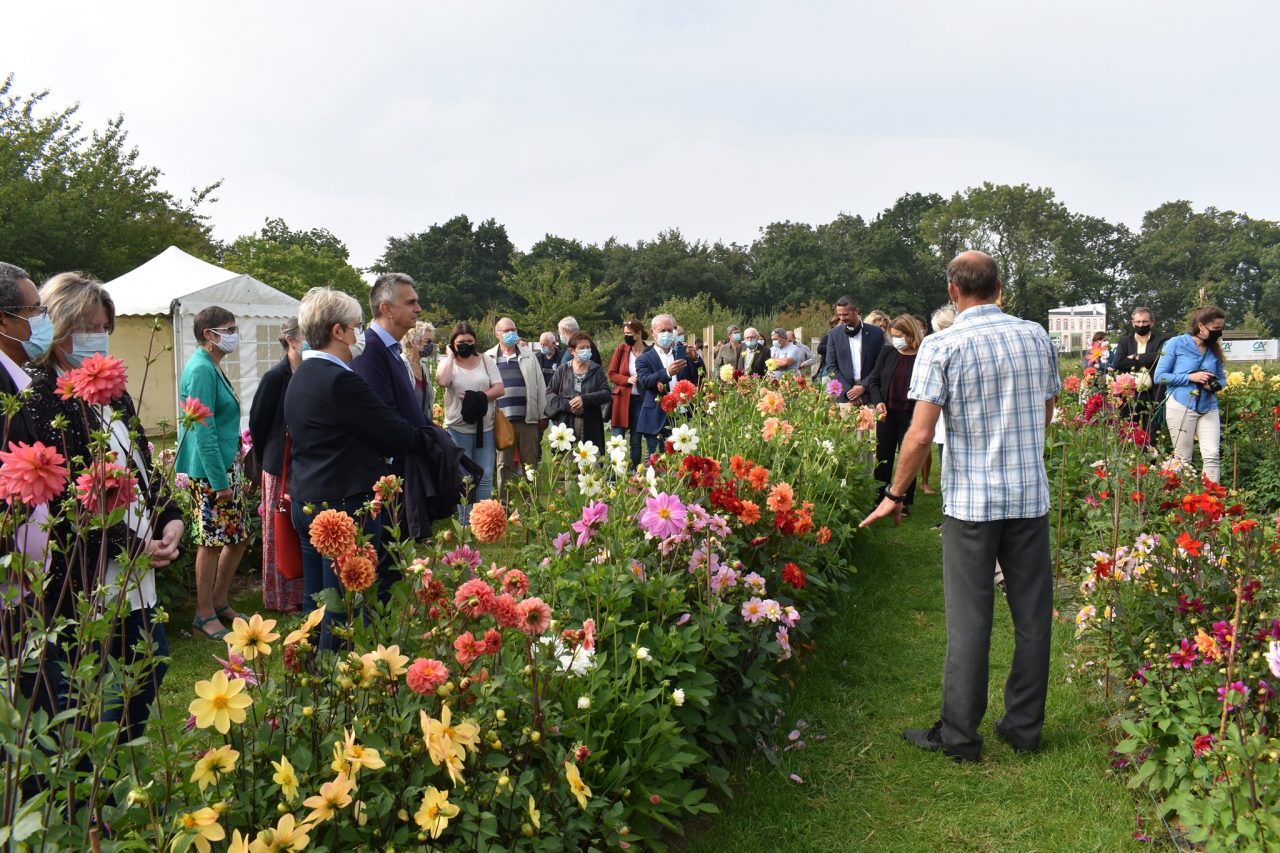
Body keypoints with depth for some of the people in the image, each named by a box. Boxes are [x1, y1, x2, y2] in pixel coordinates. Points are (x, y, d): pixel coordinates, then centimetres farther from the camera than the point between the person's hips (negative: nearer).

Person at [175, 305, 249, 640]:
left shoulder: (212, 367, 13)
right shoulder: (201, 370, -16)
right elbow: (203, 431, -21)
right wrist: (219, 481, -21)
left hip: (229, 465, 10)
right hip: (210, 471, -10)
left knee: (239, 537, 14)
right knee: (212, 541, 0)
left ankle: (219, 602, 28)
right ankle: (205, 616, 12)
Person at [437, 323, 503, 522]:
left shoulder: (485, 360, 6)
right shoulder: (448, 362, 1)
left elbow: (499, 388, -1)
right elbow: (442, 381, -21)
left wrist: (479, 397, -15)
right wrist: (450, 355, -10)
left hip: (485, 427, 2)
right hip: (458, 428, -1)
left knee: (486, 477, 4)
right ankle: (465, 522, 14)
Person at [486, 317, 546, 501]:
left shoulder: (529, 356, 11)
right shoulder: (489, 358, 8)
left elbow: (539, 385, 10)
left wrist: (542, 415, 5)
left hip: (527, 419, 1)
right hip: (502, 420, -1)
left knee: (530, 464, 5)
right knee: (504, 464, 5)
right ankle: (504, 504, 12)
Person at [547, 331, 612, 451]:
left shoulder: (597, 370, 9)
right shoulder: (562, 370, 9)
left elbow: (607, 393, -1)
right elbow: (549, 393, 6)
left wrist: (584, 399, -13)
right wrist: (566, 404, -10)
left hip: (591, 427, 0)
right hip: (566, 426, 0)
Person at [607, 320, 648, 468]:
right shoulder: (621, 349, 1)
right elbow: (611, 374, 1)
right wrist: (628, 379, -15)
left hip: (640, 400, -1)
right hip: (622, 399, 1)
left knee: (636, 441, 8)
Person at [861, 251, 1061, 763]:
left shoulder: (942, 346, -10)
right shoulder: (1037, 337, 5)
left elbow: (920, 434, -15)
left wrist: (895, 494, -4)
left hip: (971, 500, -4)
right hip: (1031, 496, 4)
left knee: (969, 619, 3)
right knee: (1032, 614, 11)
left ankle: (959, 735, 12)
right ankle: (1025, 727, 22)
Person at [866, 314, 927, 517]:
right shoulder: (887, 353, 2)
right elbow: (874, 380, 6)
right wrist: (878, 402, -9)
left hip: (911, 416, -3)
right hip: (886, 414, 3)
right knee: (882, 457, 8)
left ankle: (905, 503, 17)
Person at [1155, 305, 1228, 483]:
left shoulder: (1214, 349, 8)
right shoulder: (1176, 344, -5)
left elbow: (1222, 377, 19)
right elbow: (1159, 376, -7)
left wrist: (1216, 385, -6)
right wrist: (1191, 377, -16)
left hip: (1209, 407, 4)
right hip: (1181, 407, -4)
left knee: (1212, 455, -7)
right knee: (1183, 458, 3)